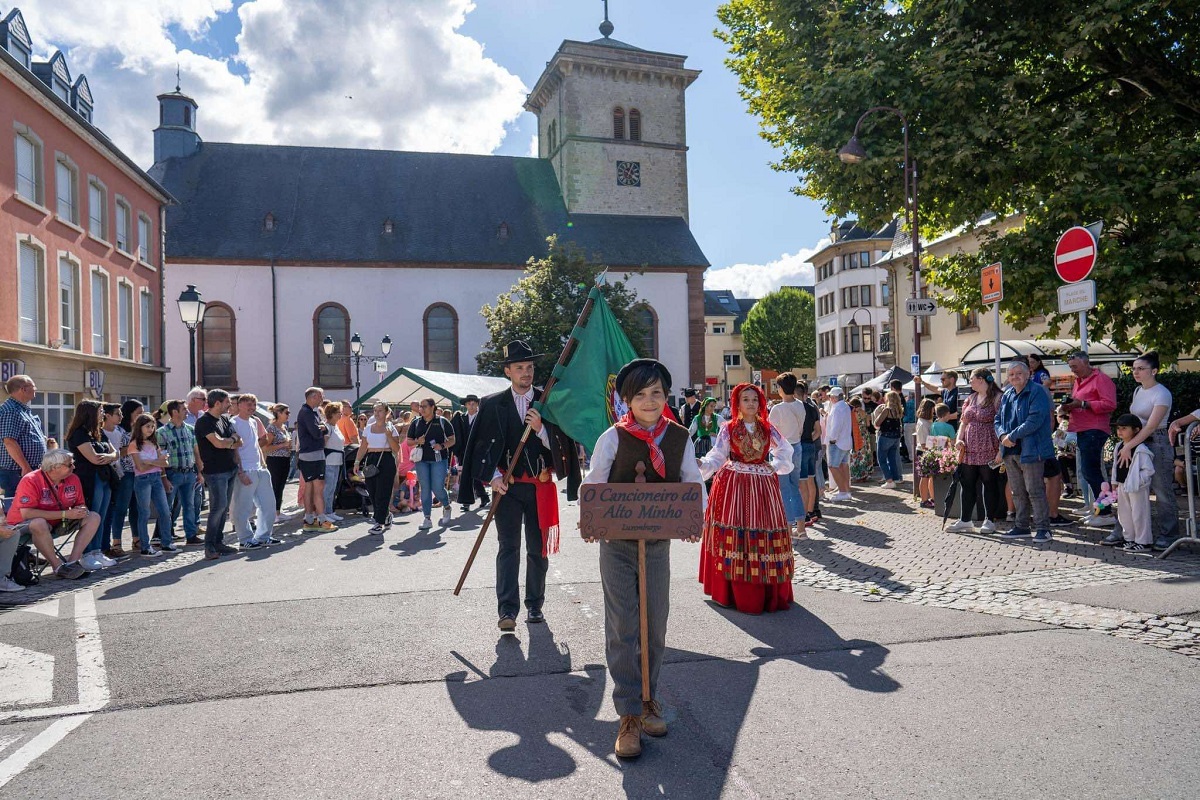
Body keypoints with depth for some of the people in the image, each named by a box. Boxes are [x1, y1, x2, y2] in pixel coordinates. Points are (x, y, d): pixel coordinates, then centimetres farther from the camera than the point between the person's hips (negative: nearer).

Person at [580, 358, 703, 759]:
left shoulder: (680, 438, -1)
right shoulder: (613, 437, -9)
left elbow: (694, 484, 3)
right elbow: (593, 484, -6)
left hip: (659, 543, 3)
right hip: (617, 544, -3)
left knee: (655, 627, 14)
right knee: (622, 628, 0)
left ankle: (648, 699, 34)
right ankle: (629, 715, 12)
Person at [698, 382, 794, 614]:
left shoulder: (768, 429, 8)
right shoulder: (729, 429, 0)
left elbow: (785, 451, 19)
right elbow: (717, 457, -5)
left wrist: (775, 466, 6)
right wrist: (701, 464, -22)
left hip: (762, 486, 2)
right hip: (733, 485, -2)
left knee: (763, 533, 3)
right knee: (736, 535, -3)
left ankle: (769, 592, 13)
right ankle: (735, 592, 4)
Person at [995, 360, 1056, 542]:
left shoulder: (1037, 392, -9)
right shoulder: (1007, 396, 15)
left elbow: (1035, 420, -20)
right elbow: (998, 419, 15)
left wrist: (1012, 436, -18)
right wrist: (1002, 435, -6)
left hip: (1030, 450, -8)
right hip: (1011, 451, 8)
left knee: (1035, 491, -5)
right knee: (1017, 492, 14)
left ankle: (1043, 528, 3)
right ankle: (1021, 526, 24)